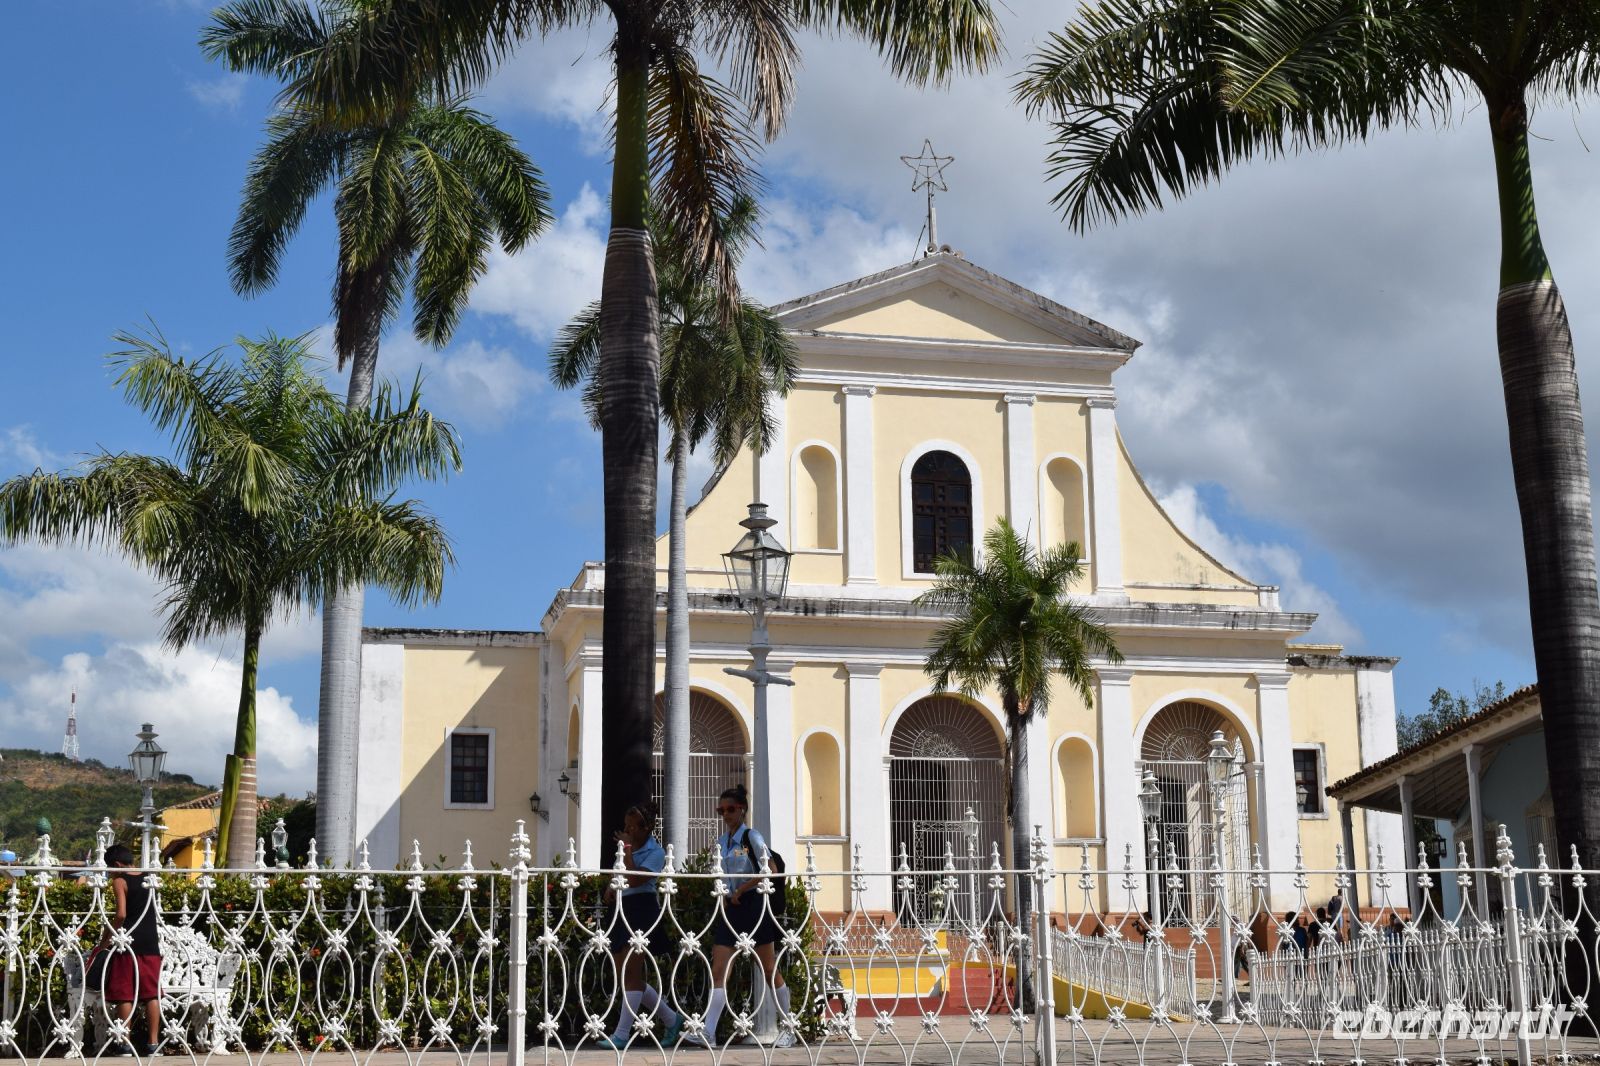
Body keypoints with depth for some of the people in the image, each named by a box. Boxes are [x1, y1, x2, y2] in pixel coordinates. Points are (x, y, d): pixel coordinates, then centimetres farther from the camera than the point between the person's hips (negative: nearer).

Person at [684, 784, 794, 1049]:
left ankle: (788, 1029, 14)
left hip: (752, 905, -6)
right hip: (730, 908, 6)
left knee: (769, 970, 2)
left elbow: (771, 869, -15)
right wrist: (725, 897, 4)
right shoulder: (720, 842, 12)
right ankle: (708, 1033, -13)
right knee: (718, 971, -6)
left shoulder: (751, 836, -7)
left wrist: (741, 890, -15)